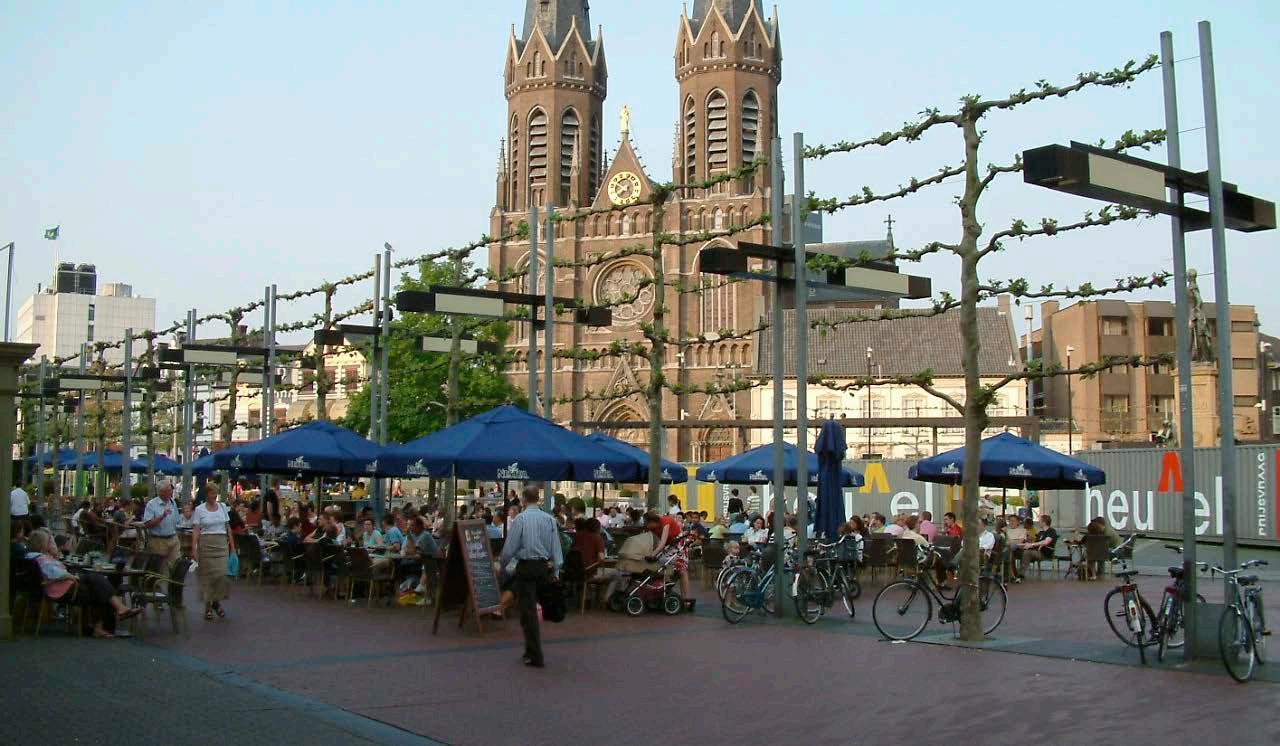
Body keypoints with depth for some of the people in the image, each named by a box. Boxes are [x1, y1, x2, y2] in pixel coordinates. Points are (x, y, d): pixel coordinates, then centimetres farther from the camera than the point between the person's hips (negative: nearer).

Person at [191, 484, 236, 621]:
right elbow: (195, 530, -6)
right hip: (206, 543, -2)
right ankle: (208, 606, 12)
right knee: (207, 575, 1)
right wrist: (194, 548, -15)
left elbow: (228, 527, 13)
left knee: (222, 573, -7)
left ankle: (217, 601, 14)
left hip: (222, 543, 2)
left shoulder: (223, 507, 9)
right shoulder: (199, 510, -1)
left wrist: (232, 545, 10)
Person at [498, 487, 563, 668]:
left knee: (528, 611, -1)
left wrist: (501, 563, 9)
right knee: (531, 607, 20)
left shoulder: (520, 519, -10)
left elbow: (509, 547, -8)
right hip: (545, 566, 5)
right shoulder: (549, 519, 2)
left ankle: (536, 657, -3)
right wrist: (556, 568, 9)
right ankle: (531, 650, 29)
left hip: (526, 566, -5)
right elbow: (556, 545, 3)